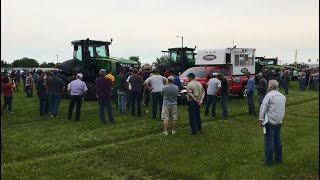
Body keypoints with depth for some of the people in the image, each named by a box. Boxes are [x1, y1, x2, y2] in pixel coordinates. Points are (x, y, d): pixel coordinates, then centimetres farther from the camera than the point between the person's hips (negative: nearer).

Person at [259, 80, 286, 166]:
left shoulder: (269, 95, -15)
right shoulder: (283, 96, 7)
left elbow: (263, 108, -14)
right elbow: (283, 109, 13)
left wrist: (261, 119, -7)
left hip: (270, 122, -7)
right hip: (279, 122, 7)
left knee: (269, 141, 0)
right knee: (278, 140, 16)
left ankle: (269, 161, 6)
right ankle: (279, 159, 26)